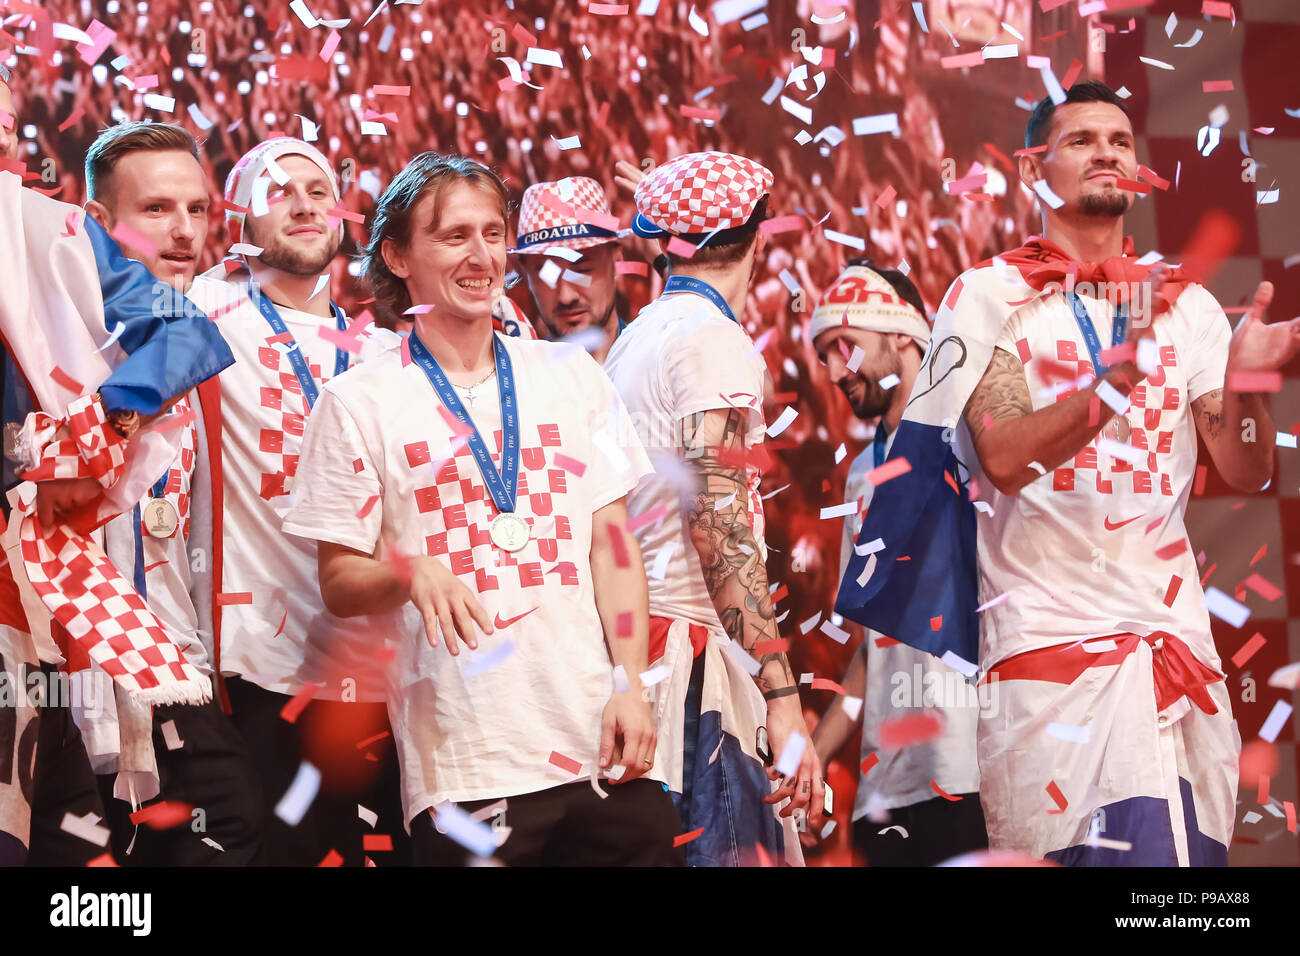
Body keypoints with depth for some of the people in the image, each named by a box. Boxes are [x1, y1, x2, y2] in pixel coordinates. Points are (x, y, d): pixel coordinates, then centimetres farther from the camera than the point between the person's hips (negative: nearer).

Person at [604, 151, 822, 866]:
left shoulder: (636, 337, 19)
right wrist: (783, 701, -20)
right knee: (729, 850, -11)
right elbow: (722, 529, -17)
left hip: (633, 639, 9)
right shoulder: (714, 338, -8)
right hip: (694, 656, -9)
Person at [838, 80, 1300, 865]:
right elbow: (1006, 457, -13)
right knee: (1070, 850, -10)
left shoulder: (1187, 305, 10)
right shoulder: (990, 295, 1)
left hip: (1175, 629, 3)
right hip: (1048, 636, -3)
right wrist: (1120, 375, -27)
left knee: (1190, 848, -2)